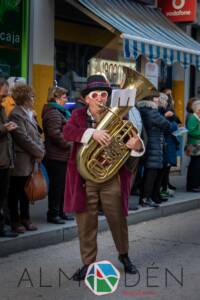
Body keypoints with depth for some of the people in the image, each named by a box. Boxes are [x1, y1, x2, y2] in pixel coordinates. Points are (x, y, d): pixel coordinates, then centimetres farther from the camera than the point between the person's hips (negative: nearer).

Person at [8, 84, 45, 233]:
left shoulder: (29, 113, 14)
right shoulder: (16, 114, -14)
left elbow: (36, 135, 14)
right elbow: (23, 138, -19)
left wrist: (40, 151, -1)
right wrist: (38, 152, -11)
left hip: (31, 160, 9)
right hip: (20, 161, -8)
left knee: (26, 192, 14)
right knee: (15, 192, 2)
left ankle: (25, 219, 22)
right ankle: (15, 221, 9)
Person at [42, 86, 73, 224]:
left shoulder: (59, 112, 19)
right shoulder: (53, 113, -15)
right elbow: (55, 134, -25)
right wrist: (69, 145, -16)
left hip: (62, 156, 10)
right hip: (56, 157, -10)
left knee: (61, 185, 14)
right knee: (57, 185, -4)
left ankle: (61, 212, 22)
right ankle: (53, 214, 4)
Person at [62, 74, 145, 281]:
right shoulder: (78, 115, 2)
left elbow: (128, 141, 0)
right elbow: (67, 131, -18)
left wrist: (136, 146, -25)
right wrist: (92, 133, -33)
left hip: (112, 178, 1)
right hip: (84, 179, -1)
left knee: (118, 220, 12)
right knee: (86, 223, 5)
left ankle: (124, 255, 34)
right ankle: (88, 263, 19)